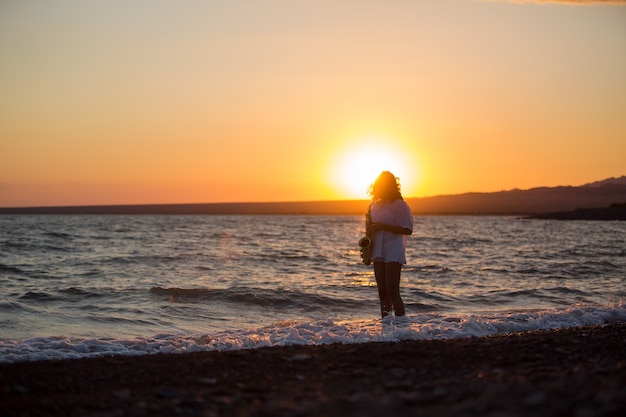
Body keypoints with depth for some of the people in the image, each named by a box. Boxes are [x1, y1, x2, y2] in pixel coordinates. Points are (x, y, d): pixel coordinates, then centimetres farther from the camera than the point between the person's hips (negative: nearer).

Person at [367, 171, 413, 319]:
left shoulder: (399, 205, -7)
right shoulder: (375, 205, 13)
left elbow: (407, 230, -14)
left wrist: (383, 227, -20)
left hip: (393, 253, -7)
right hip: (378, 253, 7)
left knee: (393, 291, -12)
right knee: (382, 292, 8)